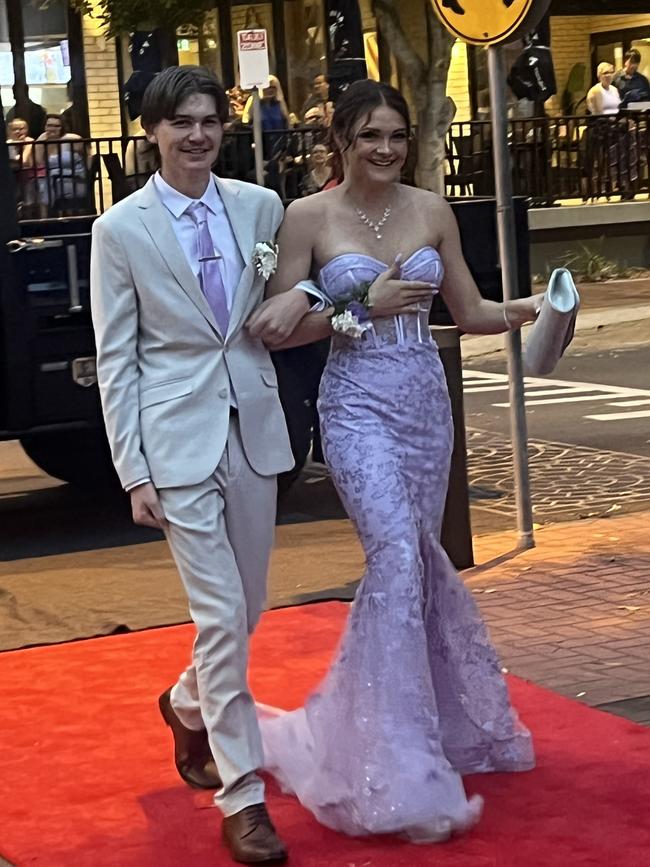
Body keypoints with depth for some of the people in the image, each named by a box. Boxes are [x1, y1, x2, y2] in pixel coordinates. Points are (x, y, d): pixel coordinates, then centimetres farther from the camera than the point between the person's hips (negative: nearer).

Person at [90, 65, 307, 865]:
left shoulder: (261, 207, 4)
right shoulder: (121, 230, -5)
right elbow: (114, 361, -3)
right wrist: (134, 473, -7)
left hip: (254, 425, 4)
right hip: (178, 438, -4)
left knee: (246, 609, 14)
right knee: (220, 613, -7)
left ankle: (190, 705, 45)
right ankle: (242, 796, 3)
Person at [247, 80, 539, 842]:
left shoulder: (432, 210, 7)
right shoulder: (308, 217, -4)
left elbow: (470, 313, 10)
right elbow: (275, 328, -6)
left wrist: (532, 308, -8)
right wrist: (360, 308, -16)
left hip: (426, 402, 5)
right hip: (358, 407, -5)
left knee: (414, 564, 11)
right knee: (400, 558, -17)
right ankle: (406, 777, -12)